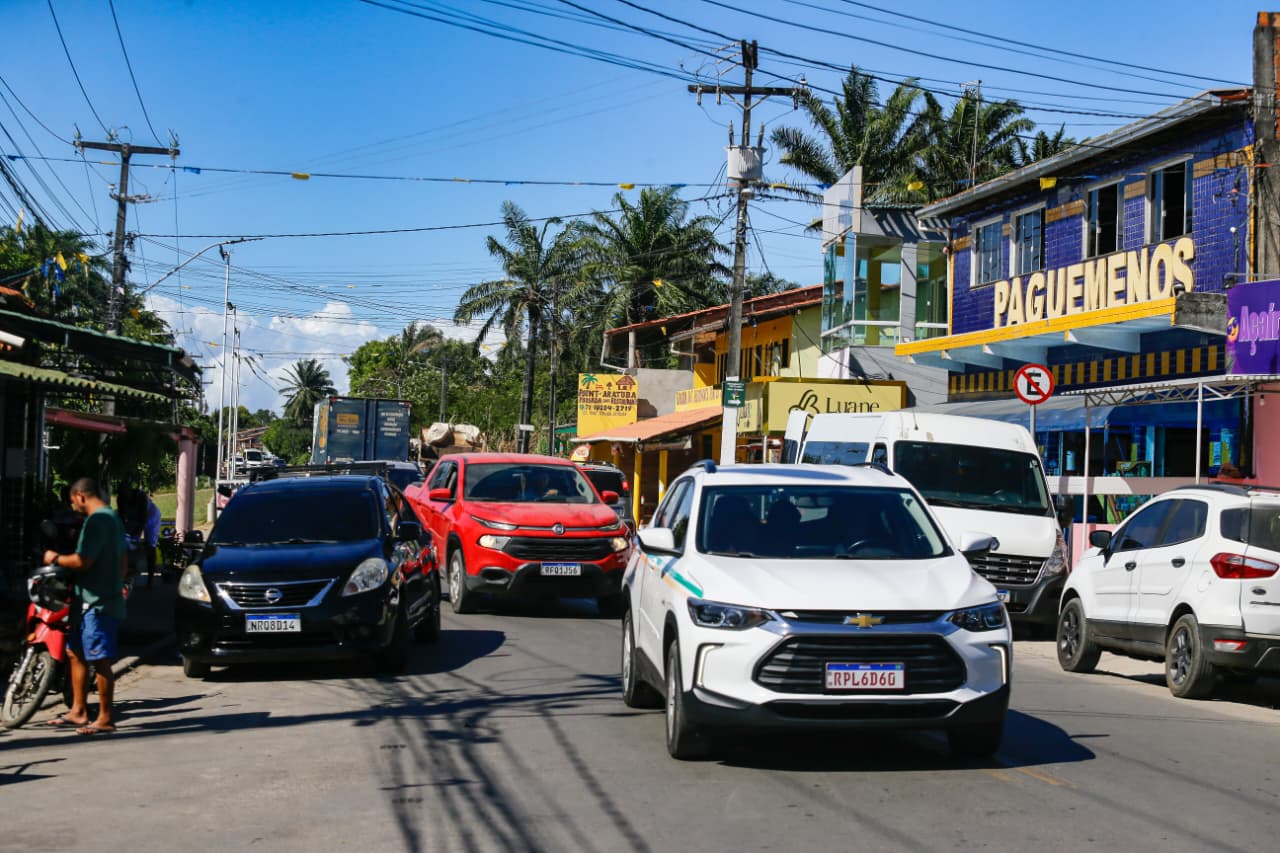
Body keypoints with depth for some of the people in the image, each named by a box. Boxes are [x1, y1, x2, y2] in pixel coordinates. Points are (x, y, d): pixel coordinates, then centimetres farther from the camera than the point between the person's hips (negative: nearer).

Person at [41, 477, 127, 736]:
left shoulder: (97, 521, -16)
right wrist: (116, 586, 28)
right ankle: (78, 712, 22)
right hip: (92, 601, 11)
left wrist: (55, 559, -6)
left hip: (98, 604, -11)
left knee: (100, 661, -5)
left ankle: (105, 719, -1)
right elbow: (122, 562, 22)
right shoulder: (113, 518, 16)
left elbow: (82, 561, -22)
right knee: (76, 653, 16)